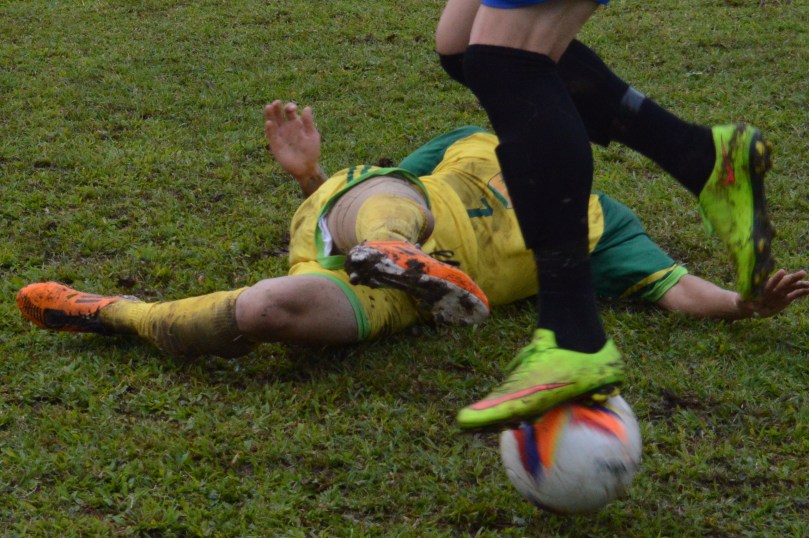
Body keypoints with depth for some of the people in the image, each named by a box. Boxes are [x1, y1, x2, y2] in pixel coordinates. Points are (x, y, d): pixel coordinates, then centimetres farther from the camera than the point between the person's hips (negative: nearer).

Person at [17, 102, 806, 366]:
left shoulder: (602, 225, 25)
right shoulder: (475, 146, 32)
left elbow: (673, 288, 12)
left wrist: (740, 302, -9)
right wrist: (308, 171, 10)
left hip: (398, 296, -2)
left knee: (270, 309, -31)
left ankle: (108, 313, -22)